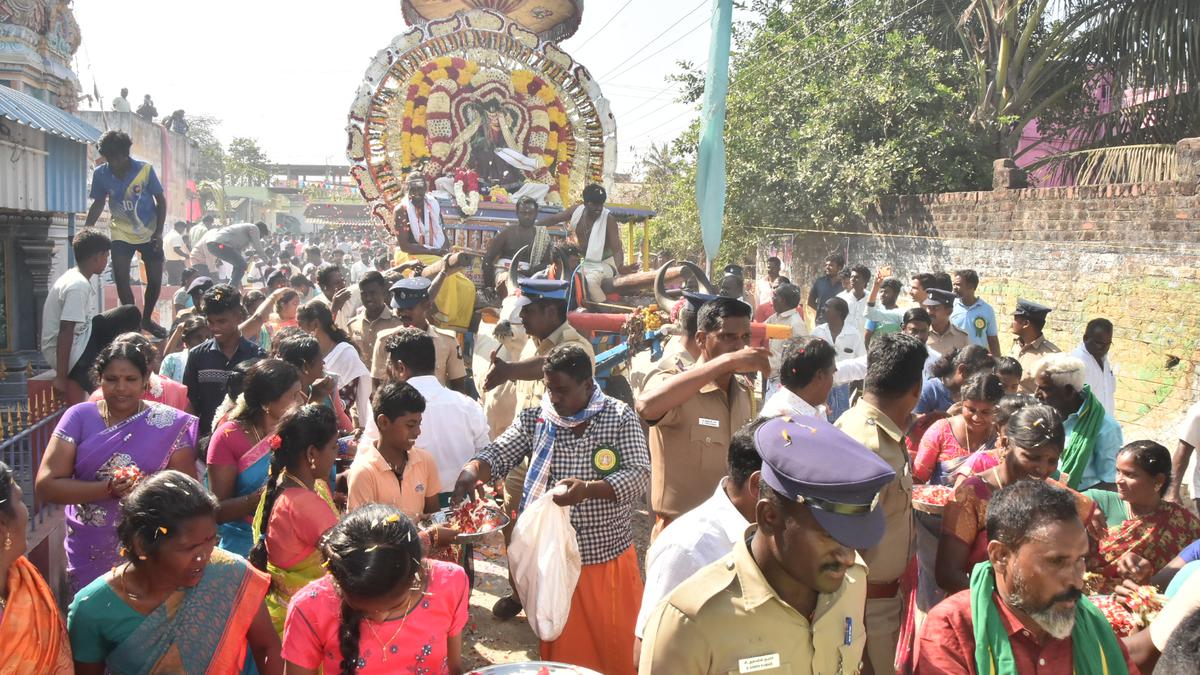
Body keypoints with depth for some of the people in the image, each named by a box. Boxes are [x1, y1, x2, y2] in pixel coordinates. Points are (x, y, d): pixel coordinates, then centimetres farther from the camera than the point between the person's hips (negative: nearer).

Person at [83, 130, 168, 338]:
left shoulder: (145, 170, -15)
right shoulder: (100, 174, -9)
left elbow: (161, 200, -5)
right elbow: (98, 204, 4)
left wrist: (159, 232, -11)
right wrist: (85, 230, -7)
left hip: (149, 233, -1)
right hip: (121, 234, 1)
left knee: (155, 280, 4)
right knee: (121, 279, -8)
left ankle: (146, 319, 26)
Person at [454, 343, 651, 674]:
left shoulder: (620, 417, -7)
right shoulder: (534, 419, -1)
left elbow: (639, 475, -14)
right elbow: (498, 454, -6)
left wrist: (589, 489, -31)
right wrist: (472, 471, -30)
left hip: (610, 558, -1)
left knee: (616, 647, 14)